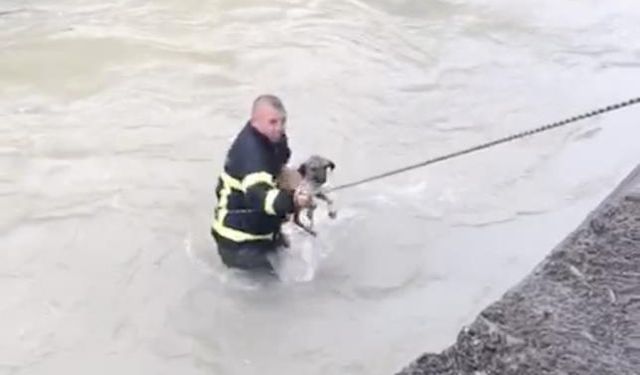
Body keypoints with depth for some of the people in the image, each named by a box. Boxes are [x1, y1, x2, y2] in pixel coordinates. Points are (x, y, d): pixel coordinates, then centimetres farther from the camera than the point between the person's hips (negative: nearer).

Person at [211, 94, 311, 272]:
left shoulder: (273, 138, -5)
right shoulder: (250, 151, -32)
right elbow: (259, 196, -47)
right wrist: (292, 200, -62)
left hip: (262, 226, 9)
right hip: (238, 236, -9)